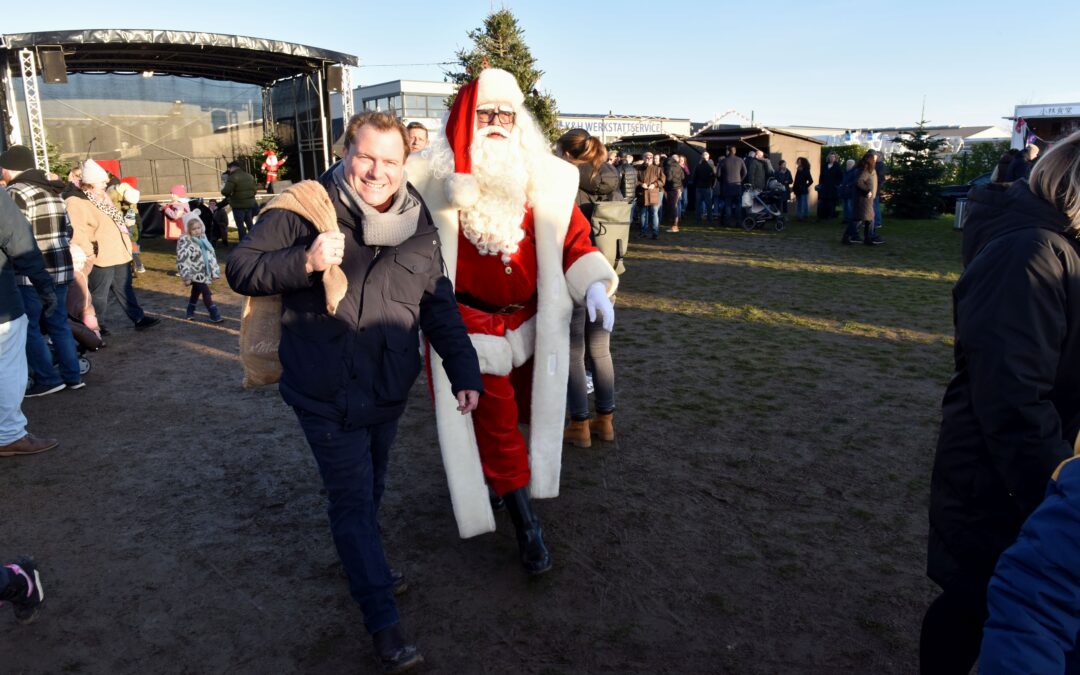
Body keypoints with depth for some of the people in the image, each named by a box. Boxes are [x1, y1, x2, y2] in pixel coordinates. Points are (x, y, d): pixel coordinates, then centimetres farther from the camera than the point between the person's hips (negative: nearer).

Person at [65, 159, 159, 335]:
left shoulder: (103, 198, 16)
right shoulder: (75, 203, -15)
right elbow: (78, 233, -21)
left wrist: (126, 247, 19)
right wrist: (90, 254, -22)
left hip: (119, 254, 9)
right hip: (100, 258, -9)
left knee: (125, 289, 15)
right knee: (100, 294, 3)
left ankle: (138, 318, 21)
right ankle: (97, 325, 16)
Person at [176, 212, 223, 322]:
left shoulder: (203, 238, 8)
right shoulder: (184, 241, -15)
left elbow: (211, 254, 12)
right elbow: (182, 260, -18)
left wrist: (215, 271, 9)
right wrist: (186, 277, -21)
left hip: (205, 272, 7)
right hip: (195, 273, -7)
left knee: (196, 292, 19)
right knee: (206, 293, -10)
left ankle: (190, 312, 33)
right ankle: (214, 314, -4)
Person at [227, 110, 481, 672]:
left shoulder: (417, 224, 1)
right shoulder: (305, 208, -12)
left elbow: (439, 306, 5)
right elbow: (240, 268, -9)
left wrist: (464, 372, -2)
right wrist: (305, 261, -26)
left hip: (389, 390, 5)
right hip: (326, 395, -4)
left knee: (371, 488, 22)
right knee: (352, 499, -1)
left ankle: (363, 563, 49)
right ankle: (384, 623, 11)